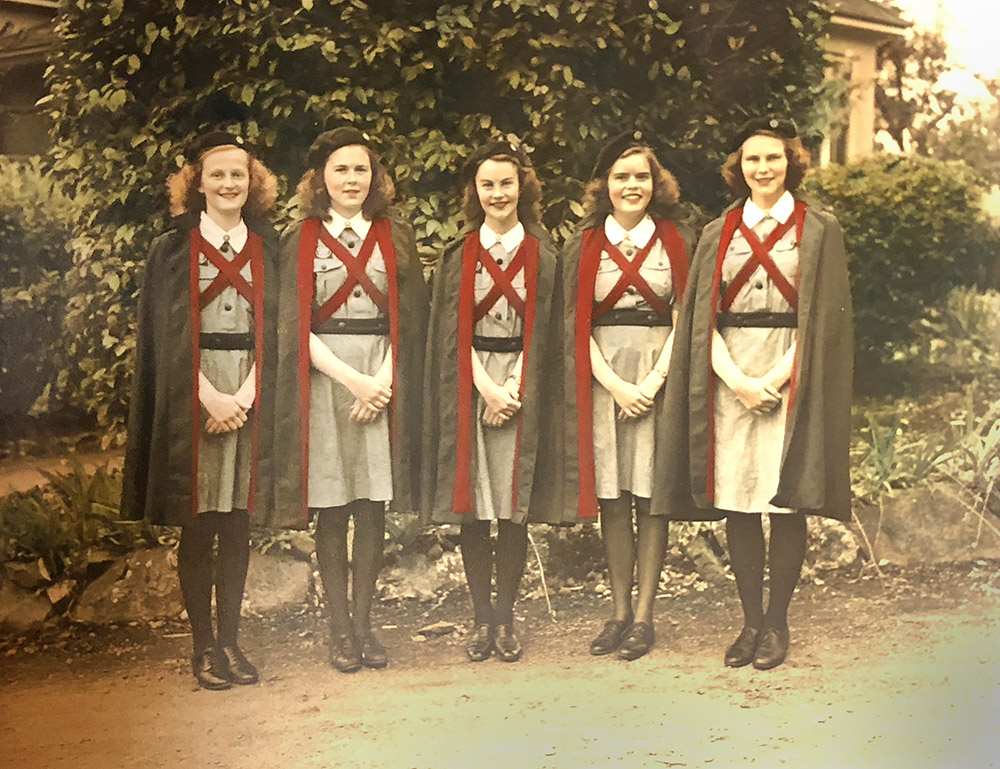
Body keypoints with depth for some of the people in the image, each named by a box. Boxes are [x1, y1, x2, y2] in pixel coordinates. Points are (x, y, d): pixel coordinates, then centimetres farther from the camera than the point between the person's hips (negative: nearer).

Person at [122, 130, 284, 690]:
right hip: (192, 397, -2)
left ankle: (231, 639, 12)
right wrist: (209, 395, -13)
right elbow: (169, 334, -2)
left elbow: (274, 329, 5)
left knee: (238, 523, 4)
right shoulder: (174, 249, 4)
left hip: (251, 396, 2)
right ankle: (204, 645, 7)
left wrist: (244, 396, -8)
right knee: (198, 527, -1)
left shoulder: (268, 248, 11)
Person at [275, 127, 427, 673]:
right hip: (325, 377, -1)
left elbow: (409, 318, 6)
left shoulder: (395, 238, 11)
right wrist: (353, 379, -11)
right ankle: (340, 629, 6)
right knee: (330, 509, -1)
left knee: (372, 506, 1)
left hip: (381, 378, 1)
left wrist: (382, 380, -8)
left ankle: (363, 622, 10)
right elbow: (296, 326, -1)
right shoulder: (302, 243, 6)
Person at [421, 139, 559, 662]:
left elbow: (541, 331, 1)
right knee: (472, 507, 1)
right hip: (468, 387, 1)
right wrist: (486, 387, -10)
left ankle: (506, 619, 9)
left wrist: (512, 391, -10)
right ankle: (482, 619, 10)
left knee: (513, 506, -1)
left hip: (522, 386, -1)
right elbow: (453, 331, 1)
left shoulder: (542, 255, 5)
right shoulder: (458, 255, 7)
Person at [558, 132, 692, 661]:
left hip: (660, 376, -1)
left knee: (650, 497, -2)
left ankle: (644, 616, 3)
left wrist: (653, 381, -10)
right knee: (612, 498, 2)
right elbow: (577, 325, 4)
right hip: (602, 379, 1)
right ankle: (619, 612, 9)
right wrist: (616, 384, -8)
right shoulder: (585, 246, 9)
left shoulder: (676, 241, 7)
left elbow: (683, 318, 2)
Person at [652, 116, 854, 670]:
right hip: (730, 382, 2)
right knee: (736, 506, 2)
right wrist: (736, 379, -9)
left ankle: (777, 624, 8)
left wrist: (776, 377, -12)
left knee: (785, 504, -3)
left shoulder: (818, 229, 5)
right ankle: (751, 621, 11)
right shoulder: (717, 235, 12)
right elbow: (703, 318, 6)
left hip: (791, 380, -2)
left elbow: (822, 315, -1)